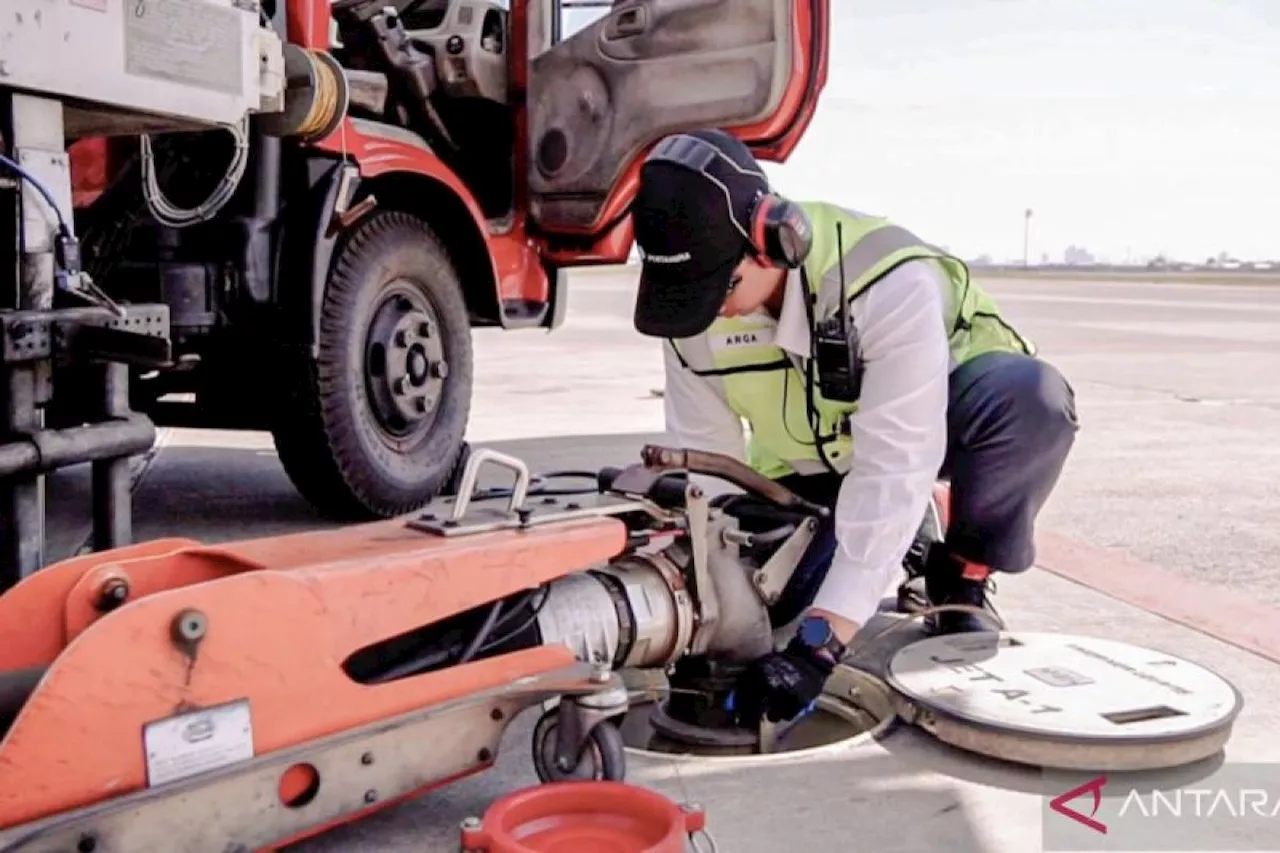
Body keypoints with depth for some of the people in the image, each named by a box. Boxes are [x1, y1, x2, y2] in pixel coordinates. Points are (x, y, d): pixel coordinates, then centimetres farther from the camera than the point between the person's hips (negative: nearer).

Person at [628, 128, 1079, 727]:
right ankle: (893, 541, 15)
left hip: (926, 422, -3)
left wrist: (822, 638, -44)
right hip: (811, 463, 4)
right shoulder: (691, 314, -21)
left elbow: (894, 469, -41)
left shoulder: (892, 281, -38)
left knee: (1031, 397, -37)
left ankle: (961, 577, -10)